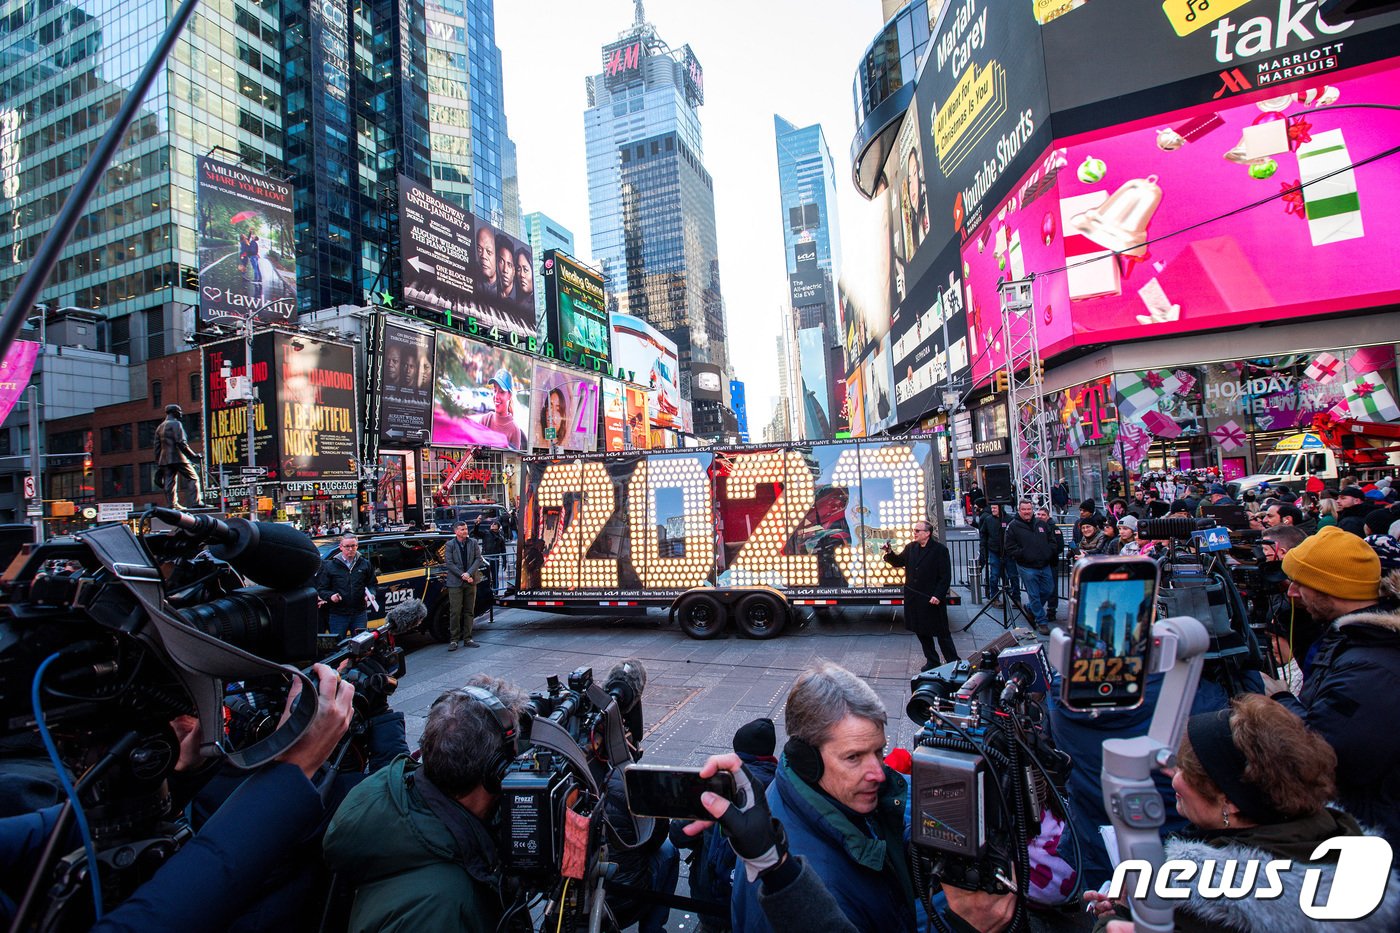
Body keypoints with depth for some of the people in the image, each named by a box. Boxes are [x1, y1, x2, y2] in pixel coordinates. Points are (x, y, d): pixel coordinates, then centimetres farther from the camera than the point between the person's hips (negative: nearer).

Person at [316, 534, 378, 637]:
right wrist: (330, 596, -16)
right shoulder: (330, 566, 2)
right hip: (338, 615, -1)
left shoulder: (365, 564, 6)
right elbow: (321, 589, 3)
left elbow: (373, 584, 12)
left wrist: (371, 594, -8)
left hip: (360, 614, 1)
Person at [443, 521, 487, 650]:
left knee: (469, 611, 8)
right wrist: (462, 575, -13)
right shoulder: (450, 545, 0)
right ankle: (454, 639, 6)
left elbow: (478, 559, 1)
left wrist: (469, 574, -13)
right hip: (455, 583, -3)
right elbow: (449, 563, -6)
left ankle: (467, 638, 16)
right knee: (455, 612, -3)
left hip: (470, 581, 3)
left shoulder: (473, 542, 6)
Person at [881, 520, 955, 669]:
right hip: (914, 599, 6)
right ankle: (932, 661, 30)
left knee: (942, 633, 4)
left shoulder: (940, 549, -11)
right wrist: (889, 553, -9)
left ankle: (954, 663, 17)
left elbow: (946, 576, -12)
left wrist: (938, 595, -18)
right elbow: (898, 562, 10)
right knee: (921, 632, 15)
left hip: (933, 600, -6)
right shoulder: (911, 547, 7)